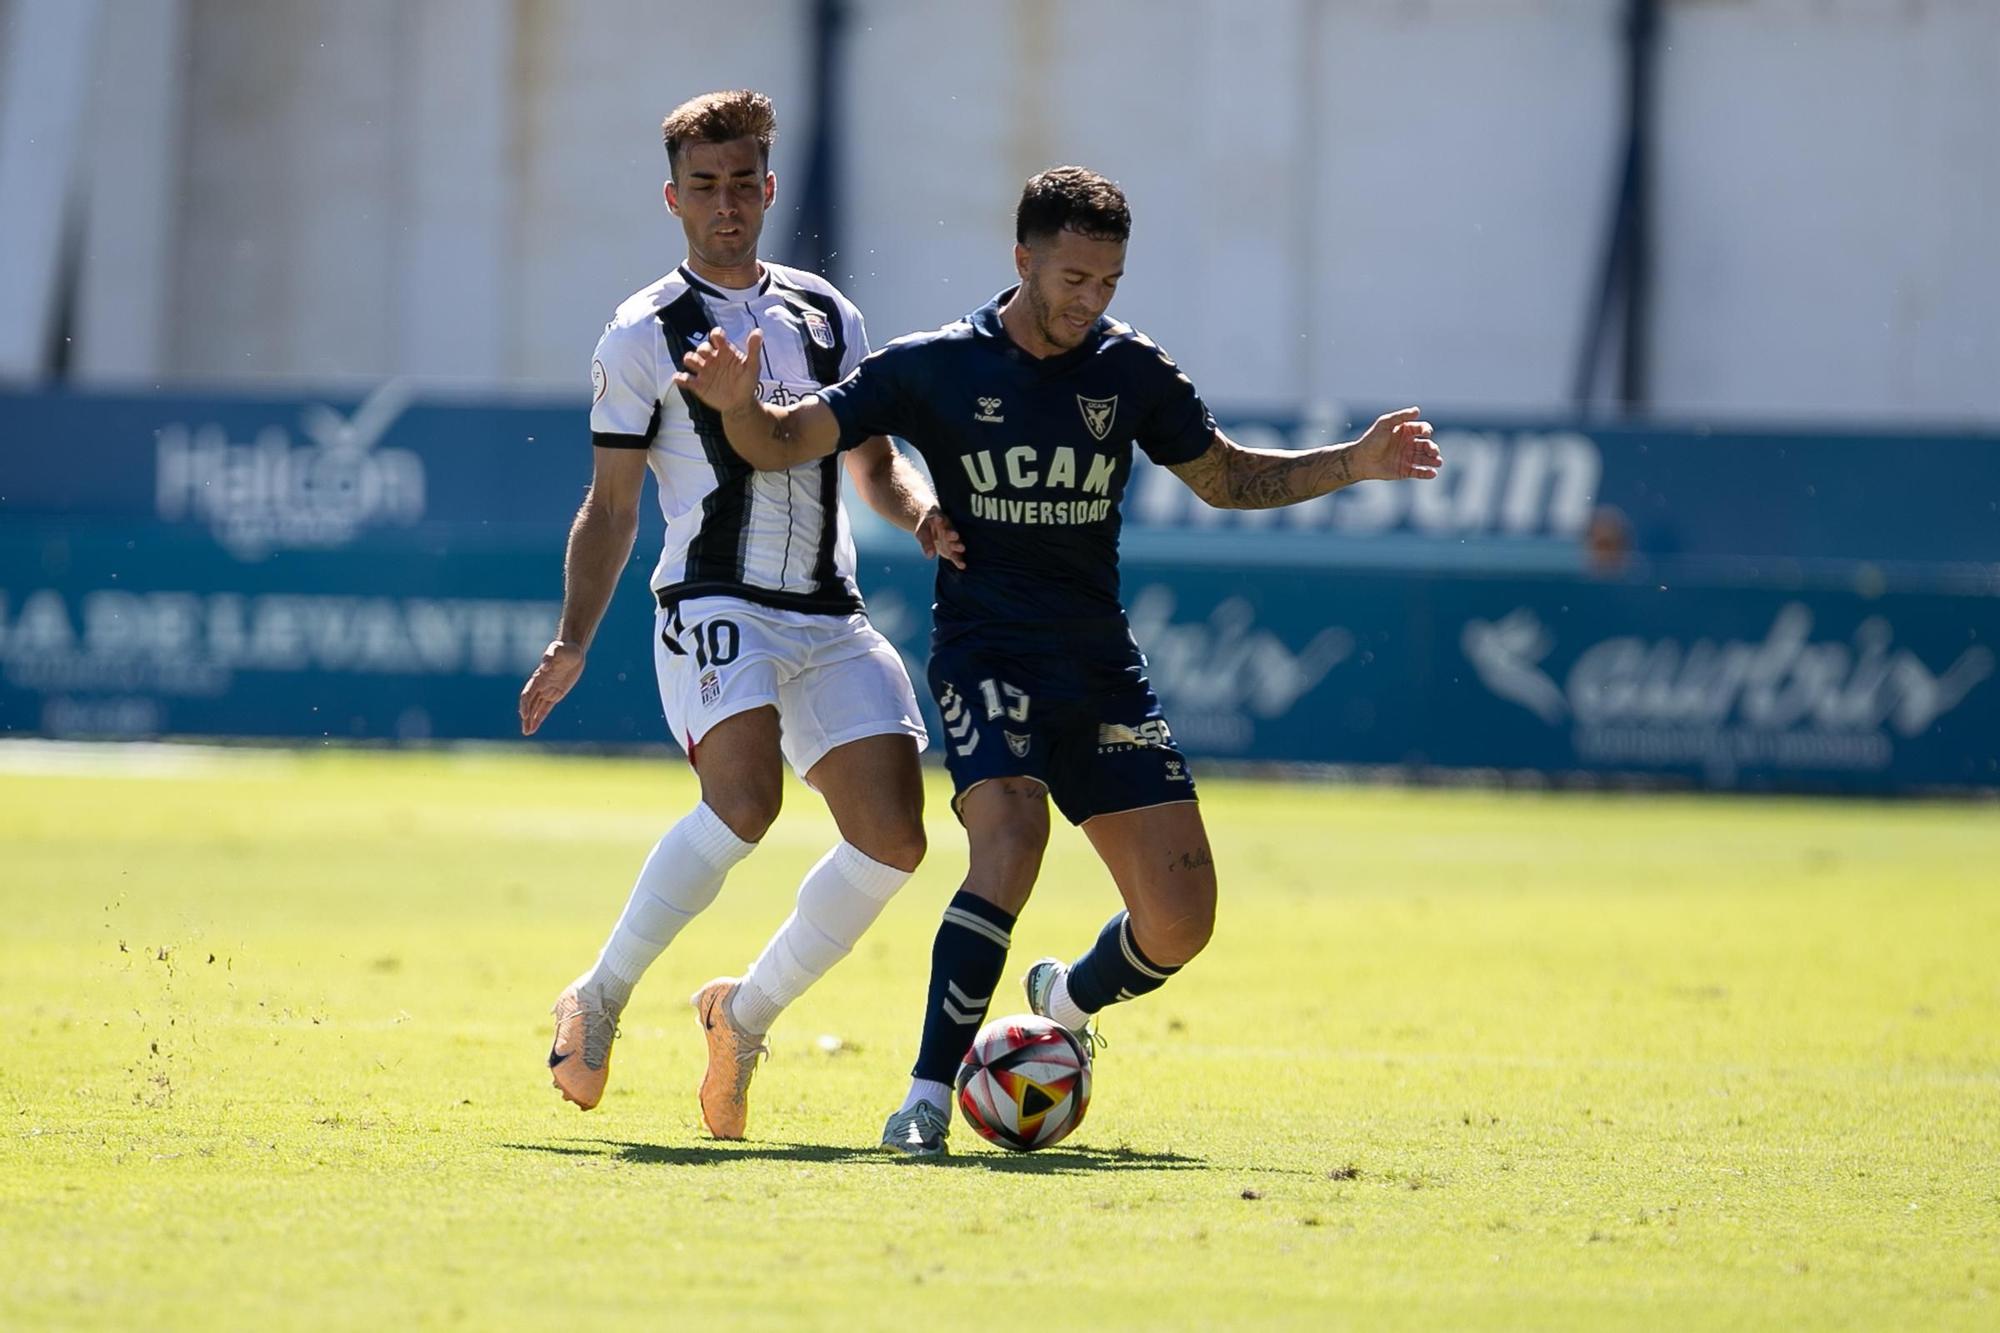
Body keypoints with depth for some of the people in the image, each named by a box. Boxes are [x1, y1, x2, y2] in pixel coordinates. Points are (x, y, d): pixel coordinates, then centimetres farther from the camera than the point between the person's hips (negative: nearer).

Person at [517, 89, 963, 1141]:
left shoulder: (829, 317, 17)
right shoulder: (645, 336, 3)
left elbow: (875, 465, 23)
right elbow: (610, 510, 5)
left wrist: (924, 518, 1)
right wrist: (574, 641, -5)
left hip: (829, 616, 5)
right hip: (716, 607, -5)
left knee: (892, 835, -8)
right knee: (745, 799, -28)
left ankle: (745, 1013, 11)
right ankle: (600, 1000, -13)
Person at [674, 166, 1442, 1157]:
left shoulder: (1133, 371, 4)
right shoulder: (934, 368, -3)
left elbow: (1226, 478, 19)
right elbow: (784, 442, -1)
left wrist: (1355, 464, 6)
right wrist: (737, 403, -23)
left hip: (1099, 661, 3)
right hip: (985, 653, -3)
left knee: (1179, 924, -5)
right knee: (1011, 833, -32)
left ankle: (1068, 1001, 30)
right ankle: (930, 1092, -25)